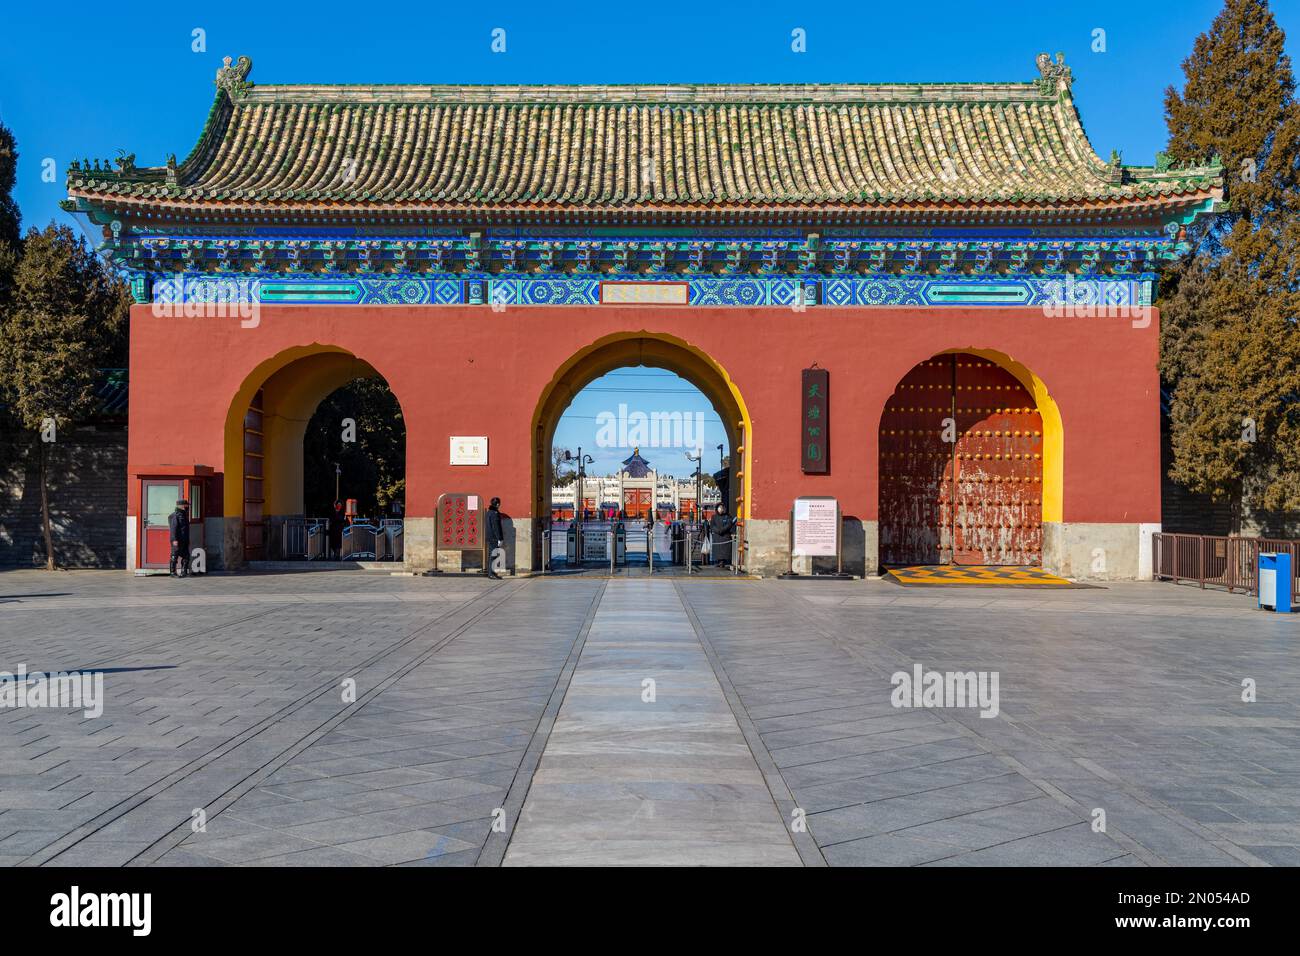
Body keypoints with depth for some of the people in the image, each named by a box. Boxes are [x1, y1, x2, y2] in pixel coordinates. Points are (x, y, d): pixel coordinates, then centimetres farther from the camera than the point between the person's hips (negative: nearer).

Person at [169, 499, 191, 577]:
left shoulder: (184, 515, 18)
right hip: (177, 540, -9)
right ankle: (172, 573, 2)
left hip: (184, 540, 9)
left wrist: (187, 540, 22)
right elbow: (173, 528, -17)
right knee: (175, 556, -3)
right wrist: (174, 539, -24)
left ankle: (184, 572, 12)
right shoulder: (175, 515, -11)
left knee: (186, 556, 7)